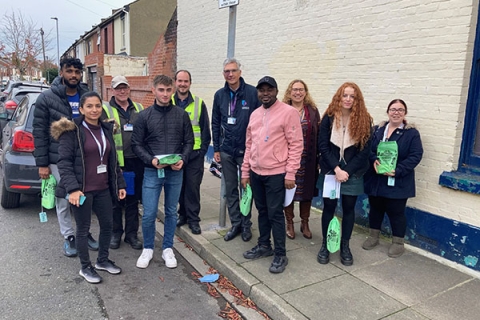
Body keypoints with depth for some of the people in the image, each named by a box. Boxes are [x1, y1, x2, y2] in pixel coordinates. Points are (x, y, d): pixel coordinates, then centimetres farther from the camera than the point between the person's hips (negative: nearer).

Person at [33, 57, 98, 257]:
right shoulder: (46, 98, -5)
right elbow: (39, 133, -5)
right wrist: (42, 163, -8)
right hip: (59, 159, -2)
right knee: (63, 201, 7)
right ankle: (69, 237, 24)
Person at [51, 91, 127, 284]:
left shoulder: (106, 129, 8)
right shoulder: (72, 131, -10)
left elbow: (113, 160, 14)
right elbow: (64, 162, -14)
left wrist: (119, 184, 12)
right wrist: (72, 188, -24)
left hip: (103, 188, 6)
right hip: (82, 189, -6)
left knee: (107, 224, 14)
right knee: (83, 228, 8)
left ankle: (103, 260, 34)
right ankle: (85, 267, 26)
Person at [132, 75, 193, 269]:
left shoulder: (182, 115, 3)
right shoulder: (144, 115, -1)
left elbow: (189, 141, 6)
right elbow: (137, 144, 0)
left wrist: (182, 159, -12)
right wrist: (151, 160, -16)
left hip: (175, 172, 2)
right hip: (152, 172, -1)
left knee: (171, 212, 12)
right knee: (149, 214, 1)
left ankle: (168, 249, 28)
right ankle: (148, 249, 24)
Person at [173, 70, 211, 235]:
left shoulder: (199, 103, 1)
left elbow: (205, 129, 3)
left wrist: (203, 150, -4)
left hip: (194, 153, -1)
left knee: (193, 186, 0)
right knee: (178, 185, 11)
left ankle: (193, 219, 12)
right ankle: (183, 214, 27)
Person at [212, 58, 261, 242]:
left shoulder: (252, 93, -9)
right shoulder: (220, 95, 5)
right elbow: (215, 123, 10)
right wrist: (216, 149, 7)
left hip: (246, 150, -4)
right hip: (226, 151, 4)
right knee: (230, 190, 12)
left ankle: (246, 225, 24)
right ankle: (235, 224, 26)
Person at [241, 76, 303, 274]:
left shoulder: (288, 112, -10)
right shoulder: (255, 114, 11)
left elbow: (296, 144, -12)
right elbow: (249, 145, 14)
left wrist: (290, 173, -15)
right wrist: (245, 171, 12)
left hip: (276, 174, -6)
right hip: (256, 173, 6)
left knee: (275, 213, 1)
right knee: (262, 211, 17)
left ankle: (280, 254, 15)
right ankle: (264, 246, 33)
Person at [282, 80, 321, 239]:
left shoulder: (313, 111, 5)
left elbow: (319, 135, 4)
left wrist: (319, 158, -2)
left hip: (307, 160, 2)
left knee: (306, 191, 11)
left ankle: (305, 224, 29)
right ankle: (289, 223, 25)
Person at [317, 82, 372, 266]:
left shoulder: (364, 120, -3)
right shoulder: (329, 118, -3)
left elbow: (364, 150, -4)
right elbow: (323, 146, -6)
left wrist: (347, 171, -12)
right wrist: (336, 169, -14)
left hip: (353, 173, 0)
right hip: (330, 171, 0)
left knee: (349, 208, 8)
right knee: (329, 207, 6)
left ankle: (345, 246, 24)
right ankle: (325, 245, 21)